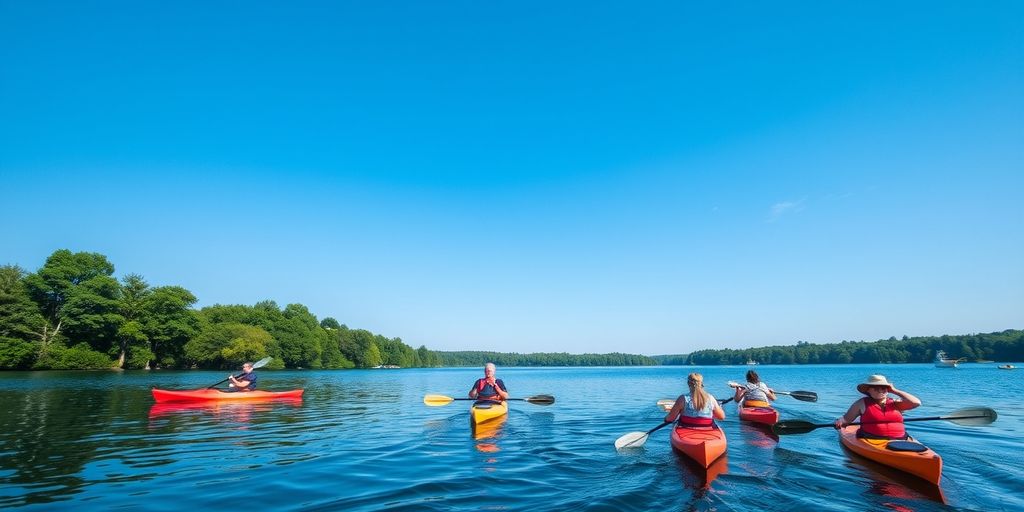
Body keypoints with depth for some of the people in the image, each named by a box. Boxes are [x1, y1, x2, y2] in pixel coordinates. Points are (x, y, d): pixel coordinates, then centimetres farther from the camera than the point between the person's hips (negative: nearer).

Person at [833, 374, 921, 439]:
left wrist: (894, 391, 7)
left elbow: (916, 402, 1)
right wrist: (840, 421, -12)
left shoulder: (895, 403, 17)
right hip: (872, 441, -3)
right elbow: (846, 419, 11)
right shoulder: (862, 404, 11)